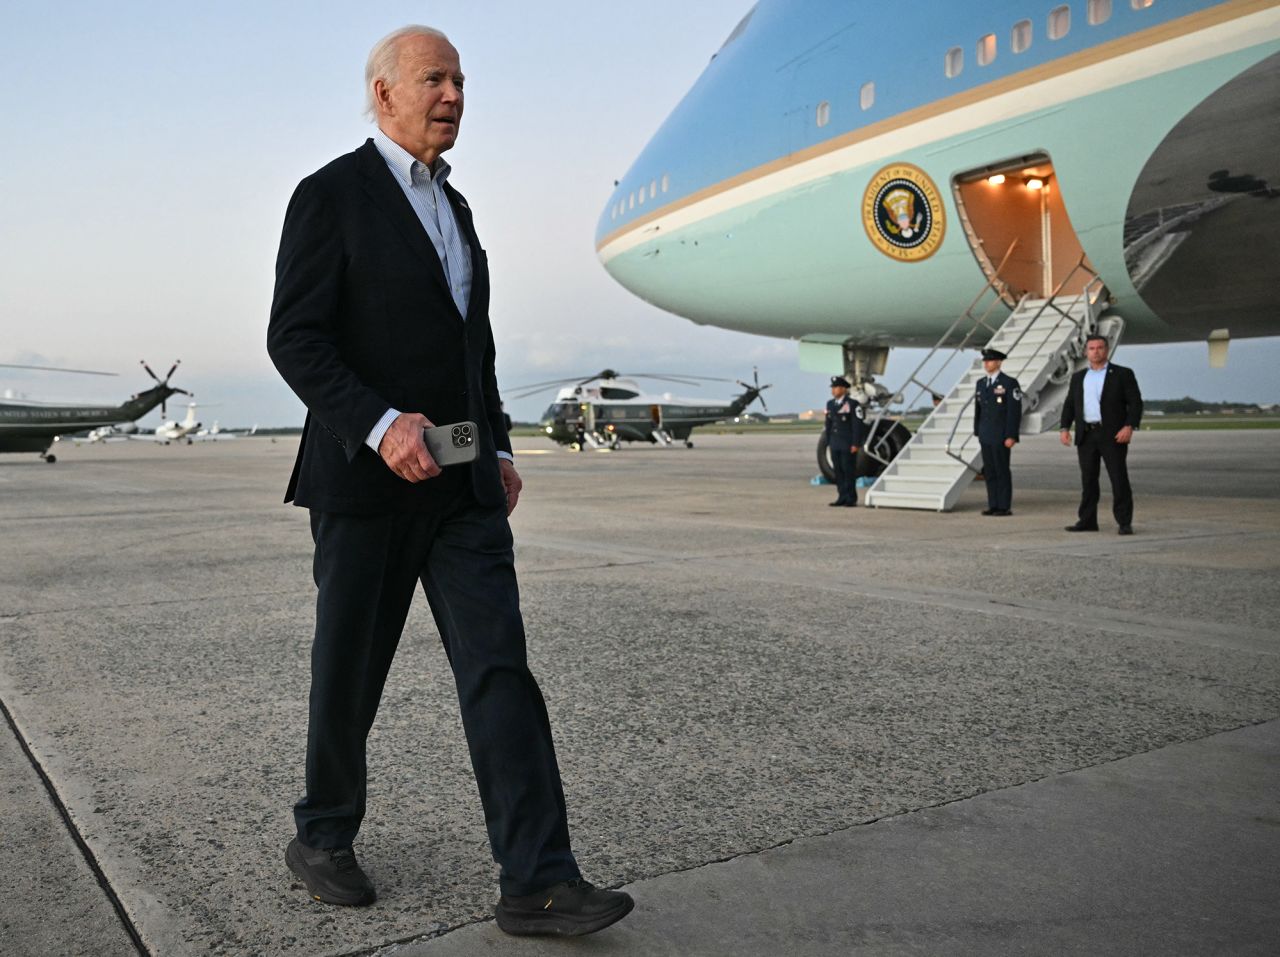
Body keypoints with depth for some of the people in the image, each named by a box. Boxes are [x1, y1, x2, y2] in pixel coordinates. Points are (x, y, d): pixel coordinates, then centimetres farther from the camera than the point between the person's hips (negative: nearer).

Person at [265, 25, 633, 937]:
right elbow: (294, 339, -12)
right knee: (350, 674, 8)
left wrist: (499, 449, 15)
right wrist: (380, 424, -25)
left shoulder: (453, 204, 19)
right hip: (366, 481, -5)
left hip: (461, 485, 6)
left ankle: (538, 882, -2)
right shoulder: (332, 195, -4)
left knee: (500, 668, -4)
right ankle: (324, 837, 31)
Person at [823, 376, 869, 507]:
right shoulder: (830, 404, 13)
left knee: (848, 470, -4)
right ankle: (842, 497, 12)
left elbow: (858, 425, -11)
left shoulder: (852, 404, -8)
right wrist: (828, 442, 14)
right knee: (838, 471, 6)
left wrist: (855, 444, -14)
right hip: (835, 444, 6)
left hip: (848, 445, -6)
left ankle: (851, 499, 1)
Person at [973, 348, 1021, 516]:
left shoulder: (1010, 383, -8)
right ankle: (993, 505, 11)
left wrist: (1011, 436, -16)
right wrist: (978, 433, 14)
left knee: (1002, 471, -3)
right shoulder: (981, 383, 12)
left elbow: (1015, 411, -11)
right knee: (989, 472, 6)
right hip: (985, 436, 6)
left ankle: (1005, 507, 2)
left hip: (1001, 436, -6)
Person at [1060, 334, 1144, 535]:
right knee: (1088, 480, 7)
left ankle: (1125, 523, -1)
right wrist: (1065, 428, 1)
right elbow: (1069, 404, 15)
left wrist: (1129, 427, -16)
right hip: (1086, 435, 4)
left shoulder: (1123, 374, 2)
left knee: (1119, 479, -5)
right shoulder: (1078, 377, 15)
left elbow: (1135, 402, -4)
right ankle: (1087, 520, 12)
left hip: (1113, 435, -4)